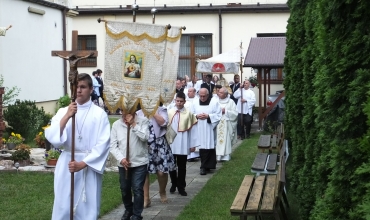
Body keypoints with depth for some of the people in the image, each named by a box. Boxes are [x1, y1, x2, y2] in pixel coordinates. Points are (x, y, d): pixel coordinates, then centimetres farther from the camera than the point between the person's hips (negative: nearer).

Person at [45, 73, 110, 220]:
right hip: (67, 166, 2)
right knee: (63, 208, 5)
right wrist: (66, 117, -18)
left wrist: (83, 163, -16)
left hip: (90, 166, -2)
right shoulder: (63, 111, 6)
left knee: (87, 208, 4)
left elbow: (103, 144, -8)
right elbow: (51, 138, -6)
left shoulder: (99, 114, -1)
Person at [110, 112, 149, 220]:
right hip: (123, 164, 3)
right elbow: (113, 145, -1)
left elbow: (145, 137, -19)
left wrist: (134, 124, -19)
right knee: (125, 189, 15)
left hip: (139, 163, -3)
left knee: (137, 189, -4)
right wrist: (121, 158, -12)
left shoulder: (143, 121, -4)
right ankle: (128, 210, 37)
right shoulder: (116, 124, 1)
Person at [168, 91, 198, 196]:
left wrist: (193, 144, -3)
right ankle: (174, 184, 30)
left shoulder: (189, 114, -5)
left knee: (182, 166, 6)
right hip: (170, 143, 2)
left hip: (183, 145, -2)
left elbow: (193, 130, -2)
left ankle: (181, 187, 16)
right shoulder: (169, 112, 0)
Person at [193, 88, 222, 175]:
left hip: (210, 129, -3)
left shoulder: (214, 102, -1)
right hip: (199, 129, 3)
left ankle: (204, 166, 1)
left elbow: (218, 115, -3)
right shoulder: (195, 103, 10)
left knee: (209, 147, -5)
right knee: (202, 147, 1)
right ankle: (206, 166, 10)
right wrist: (197, 116, -8)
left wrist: (208, 116, -15)